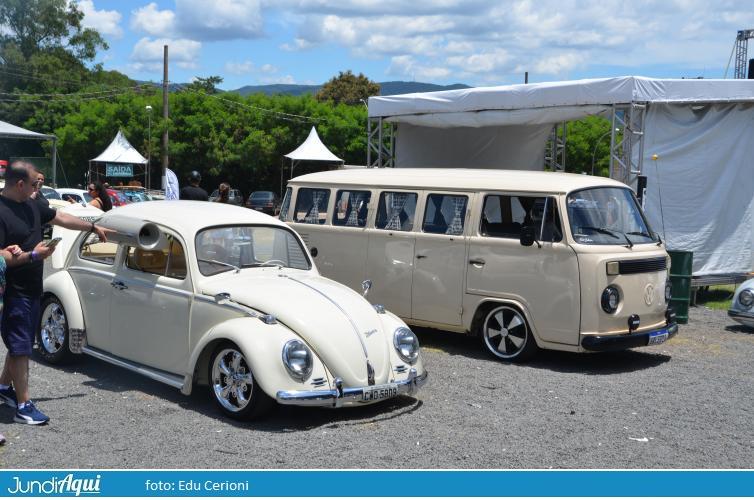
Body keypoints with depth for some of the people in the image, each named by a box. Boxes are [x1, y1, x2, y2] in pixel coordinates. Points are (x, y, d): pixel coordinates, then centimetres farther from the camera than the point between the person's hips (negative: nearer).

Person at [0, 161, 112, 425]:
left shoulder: (30, 205, 8)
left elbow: (61, 218, 21)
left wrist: (94, 227, 26)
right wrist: (33, 255, -23)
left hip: (31, 290, 9)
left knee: (22, 343, 20)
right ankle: (24, 406, 2)